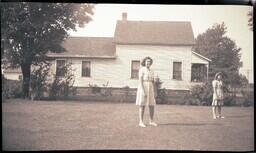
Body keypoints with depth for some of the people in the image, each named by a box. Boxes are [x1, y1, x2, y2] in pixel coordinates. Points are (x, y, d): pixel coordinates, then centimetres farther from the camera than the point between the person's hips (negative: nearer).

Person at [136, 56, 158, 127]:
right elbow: (140, 81, -14)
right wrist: (143, 91, -22)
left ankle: (151, 121, 16)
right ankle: (141, 122, 1)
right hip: (143, 88, -7)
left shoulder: (151, 71, 15)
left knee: (152, 105, 5)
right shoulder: (141, 69, -8)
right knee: (142, 106, -5)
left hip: (149, 89, 7)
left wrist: (154, 92, 13)